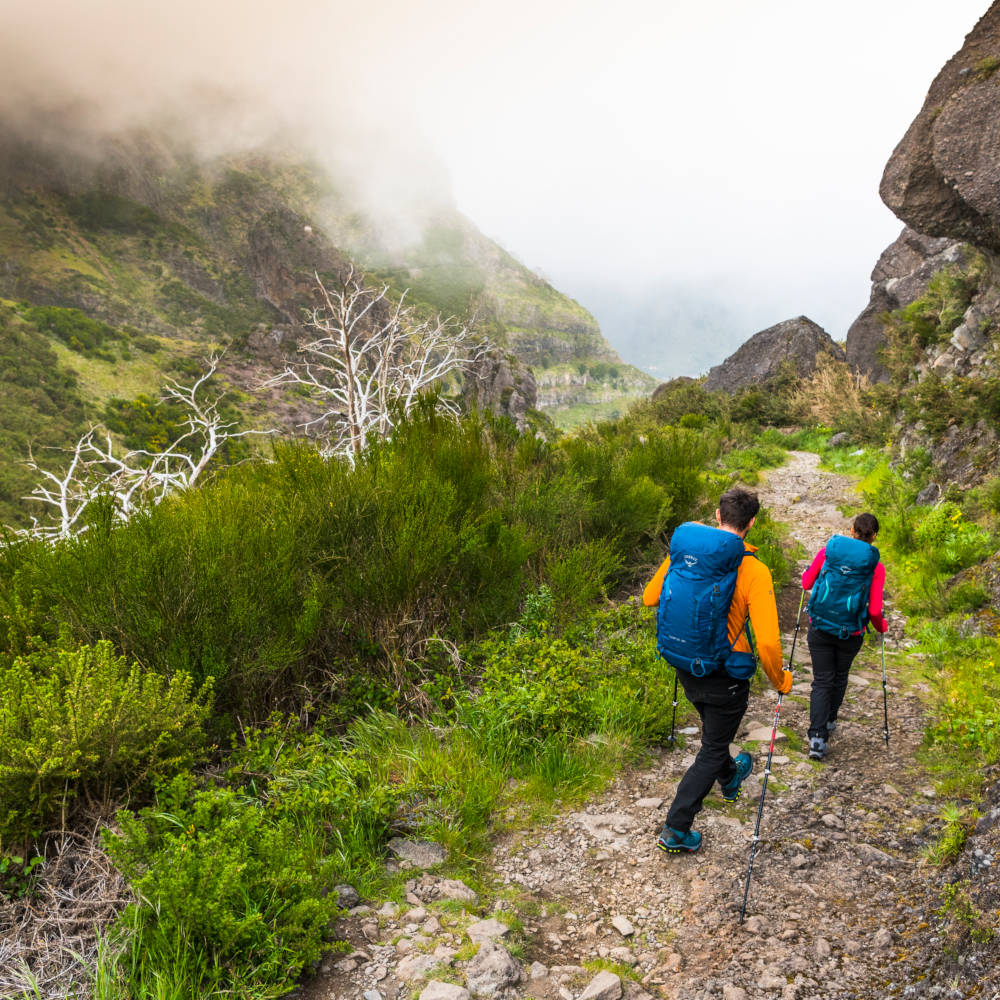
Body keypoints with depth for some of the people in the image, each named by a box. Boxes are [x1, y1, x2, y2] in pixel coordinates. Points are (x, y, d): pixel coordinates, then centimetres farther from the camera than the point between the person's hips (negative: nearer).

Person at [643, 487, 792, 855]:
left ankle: (729, 778, 59)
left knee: (713, 727, 31)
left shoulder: (684, 549, -9)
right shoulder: (754, 571, -22)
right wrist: (780, 681, -6)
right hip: (725, 674, -5)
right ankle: (675, 830, 16)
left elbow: (650, 598, 4)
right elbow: (767, 641, -24)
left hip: (684, 665, 5)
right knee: (712, 747, 13)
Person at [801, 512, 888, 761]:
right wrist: (881, 626, 13)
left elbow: (806, 584, 2)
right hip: (850, 633, 0)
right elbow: (874, 611, -9)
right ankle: (829, 721, 41)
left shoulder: (828, 551, -7)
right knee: (839, 677, 23)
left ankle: (817, 736, -4)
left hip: (819, 628, 0)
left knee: (822, 680, 7)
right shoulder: (876, 567, -9)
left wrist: (808, 570, 24)